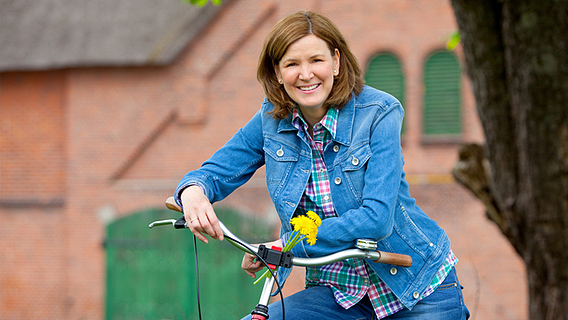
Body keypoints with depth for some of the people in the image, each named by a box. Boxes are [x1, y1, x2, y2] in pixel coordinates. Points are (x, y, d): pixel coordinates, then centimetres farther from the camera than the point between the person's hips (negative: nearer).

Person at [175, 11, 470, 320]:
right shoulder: (271, 120, -3)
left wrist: (285, 245, -24)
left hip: (417, 286, -3)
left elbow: (376, 219, -24)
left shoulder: (378, 113, -16)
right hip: (339, 291, 3)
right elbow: (215, 172, 1)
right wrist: (193, 192, -24)